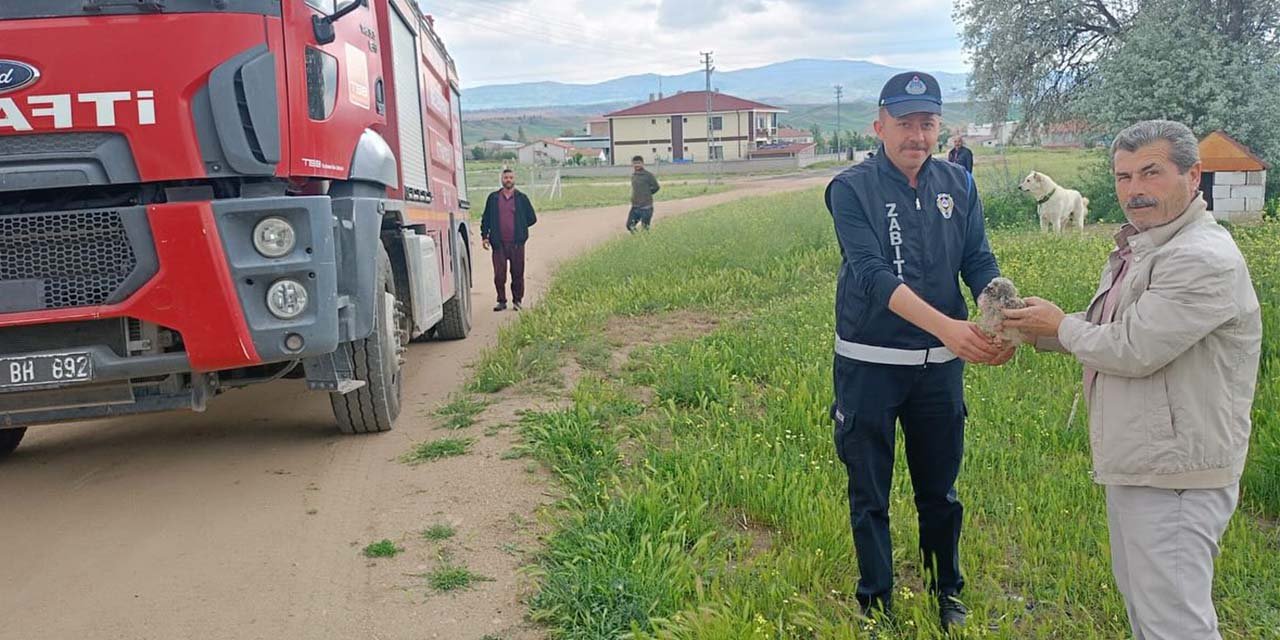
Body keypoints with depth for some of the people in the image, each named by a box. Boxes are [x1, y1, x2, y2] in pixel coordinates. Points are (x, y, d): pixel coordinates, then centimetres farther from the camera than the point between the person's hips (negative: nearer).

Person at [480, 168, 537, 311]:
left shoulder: (522, 198, 6)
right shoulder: (493, 198, 8)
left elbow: (532, 218, 12)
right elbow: (485, 218, 13)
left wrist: (519, 228, 7)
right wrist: (484, 236, 5)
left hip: (517, 243, 0)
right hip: (499, 243, 0)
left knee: (517, 273, 4)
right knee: (499, 275, -2)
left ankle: (517, 300, 18)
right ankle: (501, 301, 11)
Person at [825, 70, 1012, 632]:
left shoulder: (958, 185, 2)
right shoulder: (852, 189, -11)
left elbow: (980, 263, -3)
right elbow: (871, 273, -24)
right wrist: (945, 325, -36)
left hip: (939, 363, 4)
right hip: (869, 364, -3)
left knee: (940, 490, 18)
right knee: (870, 496, 11)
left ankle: (948, 595, 38)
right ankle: (876, 604, 29)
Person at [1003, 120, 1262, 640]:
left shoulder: (1203, 259, -21)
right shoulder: (1139, 248, 13)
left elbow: (1133, 350, -25)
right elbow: (1110, 329, 20)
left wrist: (1061, 325, -8)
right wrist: (1034, 330, 5)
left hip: (1175, 473, -11)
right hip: (1134, 462, 11)